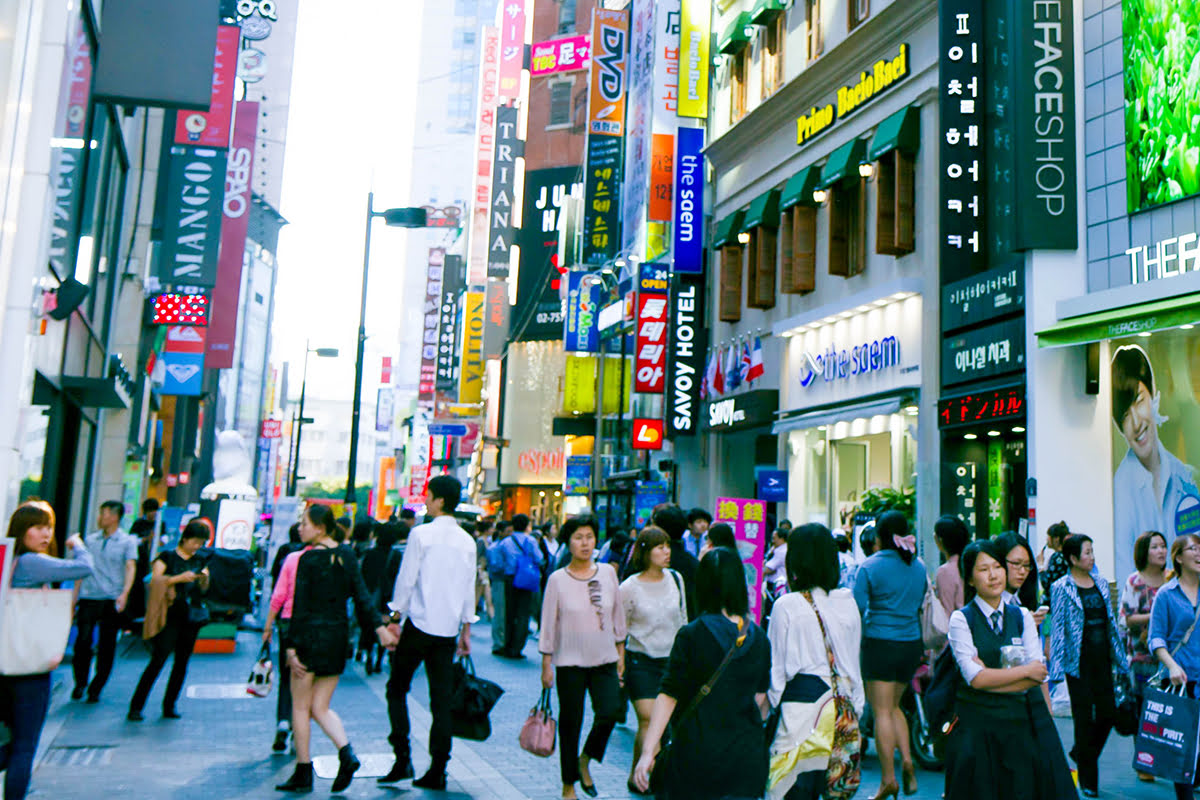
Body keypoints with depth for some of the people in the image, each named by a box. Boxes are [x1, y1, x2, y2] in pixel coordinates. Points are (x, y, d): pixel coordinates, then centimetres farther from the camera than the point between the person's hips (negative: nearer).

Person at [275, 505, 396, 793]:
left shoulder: (308, 559, -11)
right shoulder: (347, 554, 5)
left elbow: (300, 606, -12)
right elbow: (361, 596, 2)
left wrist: (291, 647, -10)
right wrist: (379, 627, 4)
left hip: (311, 634, -6)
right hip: (339, 634, 6)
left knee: (300, 706, 8)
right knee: (320, 707, 13)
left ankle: (303, 772, 12)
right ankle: (346, 753, -7)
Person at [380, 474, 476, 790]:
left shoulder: (421, 534, -9)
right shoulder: (467, 541, 7)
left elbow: (406, 580, -8)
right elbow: (469, 590, 10)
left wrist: (394, 619, 1)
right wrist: (466, 631, 17)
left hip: (419, 624, -4)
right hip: (448, 629, 5)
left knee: (397, 688, 9)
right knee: (442, 698, 7)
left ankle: (403, 759, 1)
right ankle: (437, 771, 8)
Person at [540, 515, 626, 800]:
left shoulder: (607, 572, 2)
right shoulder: (558, 579, -6)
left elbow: (617, 616, 10)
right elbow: (548, 625, -2)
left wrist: (621, 653, 11)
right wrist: (546, 666, -3)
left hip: (605, 659, 2)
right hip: (570, 662, -2)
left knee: (610, 711, -15)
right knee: (570, 722, 5)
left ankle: (585, 760, 13)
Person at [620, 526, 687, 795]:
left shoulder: (675, 579, 2)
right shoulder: (630, 587, -9)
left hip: (671, 659, 4)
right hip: (641, 661, -4)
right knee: (648, 720, -11)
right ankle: (636, 776, 6)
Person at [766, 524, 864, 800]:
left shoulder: (786, 606, -11)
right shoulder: (848, 603, 2)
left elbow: (776, 666, -5)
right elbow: (854, 659, 10)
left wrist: (769, 706, 6)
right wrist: (855, 705, 20)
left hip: (800, 699, -5)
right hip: (841, 703, 5)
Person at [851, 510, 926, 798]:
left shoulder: (870, 566, -9)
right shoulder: (919, 567, 6)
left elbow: (857, 609, -11)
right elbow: (920, 607, 15)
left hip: (880, 643, -5)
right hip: (912, 644, 5)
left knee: (882, 711, 1)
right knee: (894, 706, 21)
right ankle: (907, 760, 6)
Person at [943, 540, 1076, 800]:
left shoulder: (1022, 616, 8)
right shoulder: (961, 619, -4)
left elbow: (1038, 676, 0)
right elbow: (974, 678, -13)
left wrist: (991, 677, -13)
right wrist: (1025, 671, -7)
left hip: (1021, 719, 3)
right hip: (977, 723, -3)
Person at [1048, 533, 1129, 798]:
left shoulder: (1101, 583, 9)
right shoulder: (1061, 587, -7)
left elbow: (1110, 620, 15)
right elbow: (1057, 627, -7)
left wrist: (1119, 656, 14)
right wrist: (1057, 665, -9)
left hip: (1102, 659, 5)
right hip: (1078, 660, -5)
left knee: (1108, 712, 5)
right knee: (1084, 716, 2)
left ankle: (1081, 753, 32)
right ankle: (1087, 779, 14)